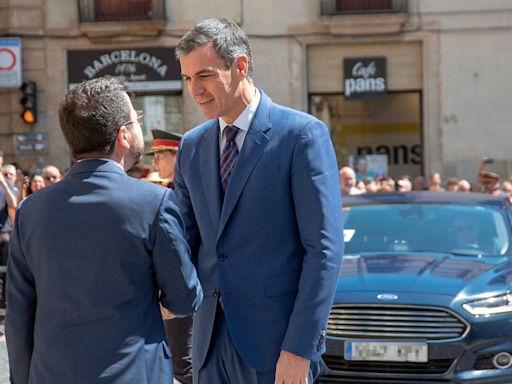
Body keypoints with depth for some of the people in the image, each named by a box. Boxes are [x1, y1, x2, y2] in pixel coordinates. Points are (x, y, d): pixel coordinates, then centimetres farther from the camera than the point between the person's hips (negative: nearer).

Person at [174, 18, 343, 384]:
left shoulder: (302, 135, -7)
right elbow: (188, 240, 14)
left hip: (276, 339, -5)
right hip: (211, 340, 6)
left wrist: (300, 348, -16)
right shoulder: (192, 147, 11)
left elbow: (325, 248, -11)